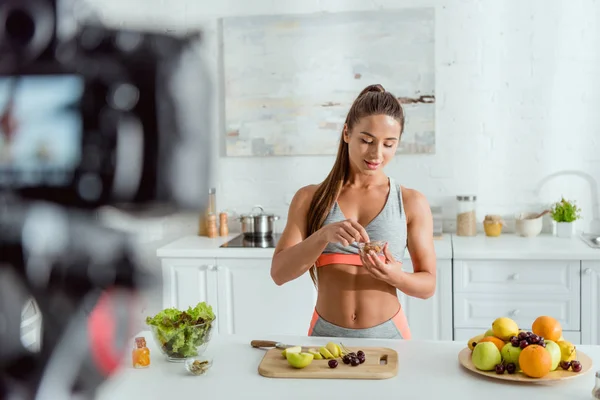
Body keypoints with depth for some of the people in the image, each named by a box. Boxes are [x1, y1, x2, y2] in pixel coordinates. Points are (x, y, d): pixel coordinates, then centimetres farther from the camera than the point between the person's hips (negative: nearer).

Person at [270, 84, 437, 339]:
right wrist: (324, 235, -20)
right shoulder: (309, 198, 3)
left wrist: (395, 276, -16)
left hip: (387, 336, 0)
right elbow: (279, 273, -5)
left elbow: (428, 285, 5)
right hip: (325, 335, 0)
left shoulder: (412, 203, 0)